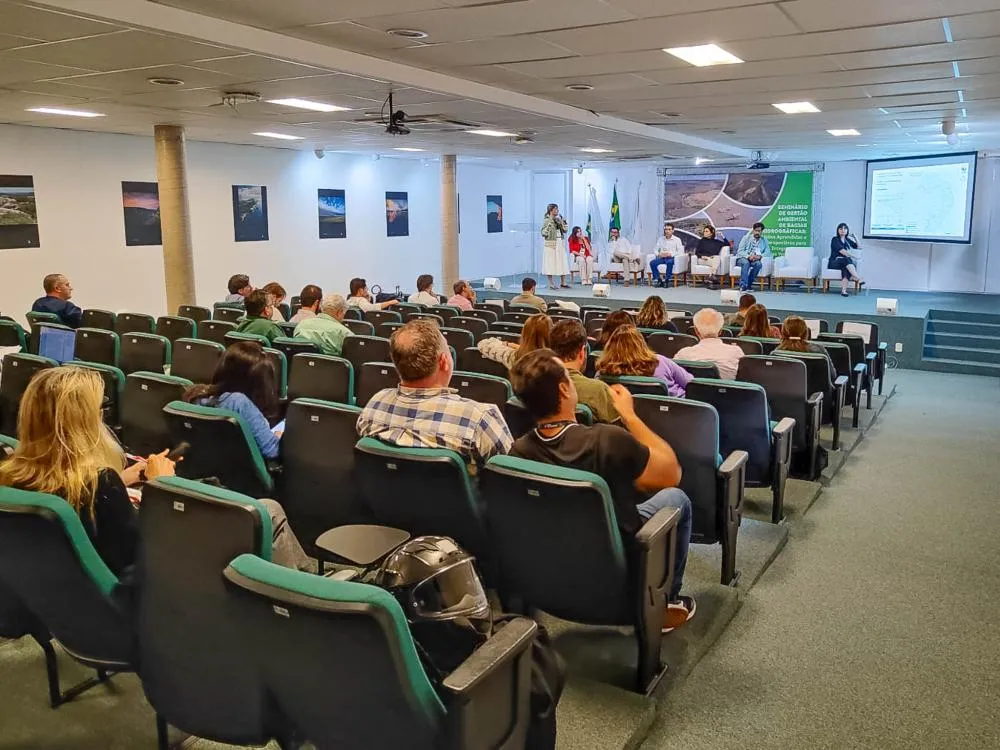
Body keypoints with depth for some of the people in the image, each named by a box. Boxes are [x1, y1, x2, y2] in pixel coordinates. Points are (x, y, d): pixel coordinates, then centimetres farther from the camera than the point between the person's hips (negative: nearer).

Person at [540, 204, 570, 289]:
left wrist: (562, 222, 0)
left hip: (559, 243, 6)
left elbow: (565, 230, 12)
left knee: (562, 263, 5)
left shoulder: (559, 219, 13)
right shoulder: (546, 220, -5)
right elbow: (543, 233, -11)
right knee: (550, 263, -3)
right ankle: (551, 284, 2)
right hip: (550, 244, -6)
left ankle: (562, 282, 12)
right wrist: (548, 226, -22)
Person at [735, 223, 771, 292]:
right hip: (742, 258, -2)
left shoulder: (764, 240, 13)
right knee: (746, 262, -37)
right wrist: (748, 256, -24)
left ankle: (748, 285, -28)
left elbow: (768, 252, 2)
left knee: (758, 263, -33)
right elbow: (740, 251, -5)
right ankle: (743, 286, -45)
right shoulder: (746, 238, 4)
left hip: (754, 260, 2)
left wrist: (759, 256, -20)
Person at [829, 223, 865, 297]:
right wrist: (854, 257, -19)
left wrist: (855, 237, 6)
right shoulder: (835, 239, -3)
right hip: (834, 262, -4)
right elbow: (842, 251, -15)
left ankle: (843, 290, -49)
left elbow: (859, 247, 17)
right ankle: (858, 278, -50)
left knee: (845, 268, -35)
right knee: (846, 260, -37)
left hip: (845, 263, 4)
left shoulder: (847, 240, 16)